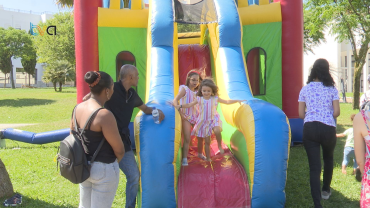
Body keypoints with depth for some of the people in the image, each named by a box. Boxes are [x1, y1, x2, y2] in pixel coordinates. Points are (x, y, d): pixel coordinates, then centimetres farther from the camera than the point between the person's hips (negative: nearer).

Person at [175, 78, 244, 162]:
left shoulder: (215, 98, -2)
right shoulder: (199, 99, -4)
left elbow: (227, 102, 3)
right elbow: (189, 105, 0)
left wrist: (237, 100, -5)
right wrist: (180, 106, -12)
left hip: (213, 119, -1)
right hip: (204, 121, 1)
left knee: (217, 131, -34)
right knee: (207, 142, 5)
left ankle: (219, 145, -8)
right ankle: (208, 158, 19)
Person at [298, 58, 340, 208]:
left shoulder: (305, 89, 6)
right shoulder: (332, 89, 3)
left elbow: (300, 114, 4)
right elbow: (336, 112, -3)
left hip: (309, 128, 0)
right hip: (328, 128, 0)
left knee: (314, 166, -1)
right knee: (328, 159, 27)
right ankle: (325, 190, 42)